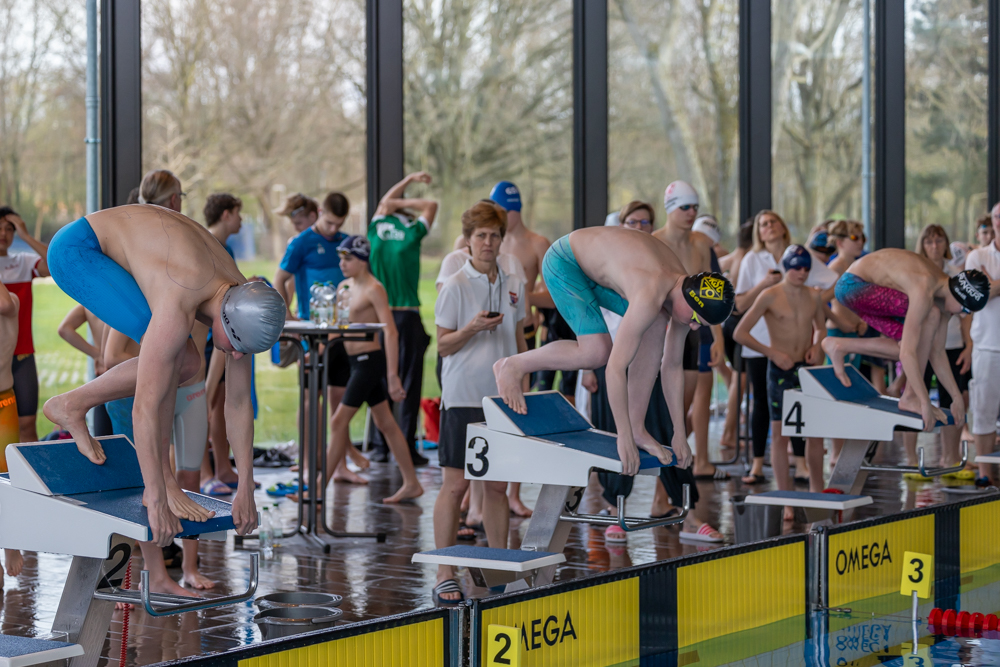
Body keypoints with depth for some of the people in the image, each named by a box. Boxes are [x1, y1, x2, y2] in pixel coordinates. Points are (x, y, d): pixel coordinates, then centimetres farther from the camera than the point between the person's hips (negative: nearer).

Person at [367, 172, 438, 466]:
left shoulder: (376, 230, 5)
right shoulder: (412, 233, -4)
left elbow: (384, 202, 25)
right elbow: (431, 205, 11)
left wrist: (409, 179, 32)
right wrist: (403, 203, 4)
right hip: (407, 316, -4)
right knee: (409, 383, -2)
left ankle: (380, 445, 10)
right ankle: (407, 447, -4)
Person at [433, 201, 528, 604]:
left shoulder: (513, 286, 10)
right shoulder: (455, 286, -5)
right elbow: (442, 345, -4)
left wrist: (522, 390, 11)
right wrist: (471, 329, -21)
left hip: (502, 399, 5)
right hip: (463, 398, -5)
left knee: (497, 486, 9)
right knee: (455, 485, -4)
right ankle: (445, 576, 0)